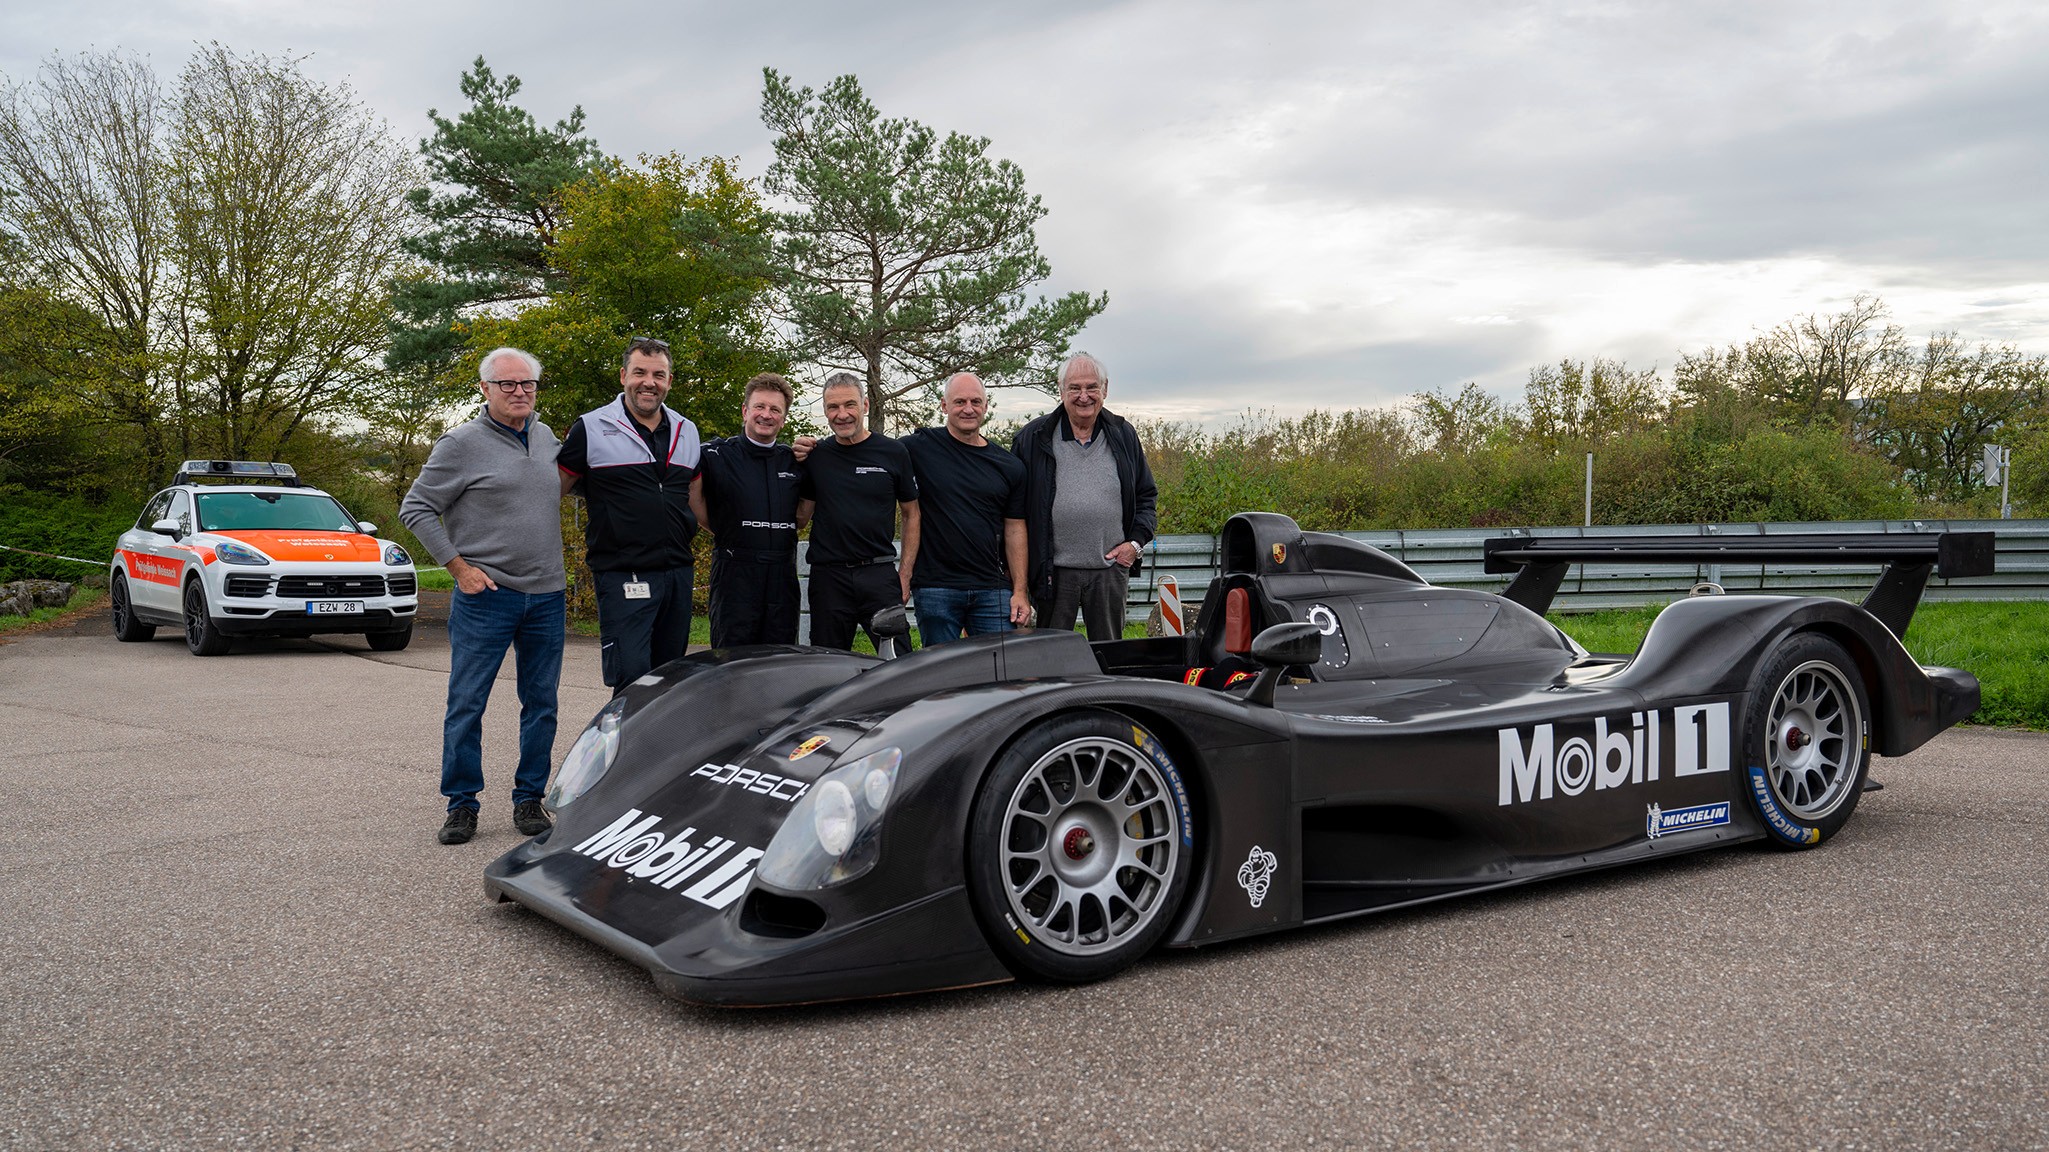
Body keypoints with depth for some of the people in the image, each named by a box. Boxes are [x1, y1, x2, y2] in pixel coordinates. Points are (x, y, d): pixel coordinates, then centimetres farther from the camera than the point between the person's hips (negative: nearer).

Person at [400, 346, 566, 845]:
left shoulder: (545, 436, 10)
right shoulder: (462, 443, -6)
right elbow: (415, 508, -4)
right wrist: (458, 566, -9)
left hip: (546, 595, 5)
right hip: (485, 595, -5)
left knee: (541, 704, 8)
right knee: (466, 704, -1)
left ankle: (529, 798, 18)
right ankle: (462, 804, 10)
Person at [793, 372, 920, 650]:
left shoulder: (894, 452, 2)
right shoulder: (815, 455, 6)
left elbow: (911, 514, 8)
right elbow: (802, 514, 9)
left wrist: (905, 573, 1)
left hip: (880, 575, -1)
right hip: (828, 576, 1)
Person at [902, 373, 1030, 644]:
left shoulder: (1008, 466, 9)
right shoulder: (920, 448, 0)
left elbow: (1014, 529, 11)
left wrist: (1019, 591, 3)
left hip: (992, 589, 2)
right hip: (934, 587, -2)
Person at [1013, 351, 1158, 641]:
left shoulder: (1124, 436, 9)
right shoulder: (1033, 439, 1)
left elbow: (1146, 497, 17)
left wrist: (1136, 541, 2)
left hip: (1110, 569, 2)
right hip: (1054, 571, -2)